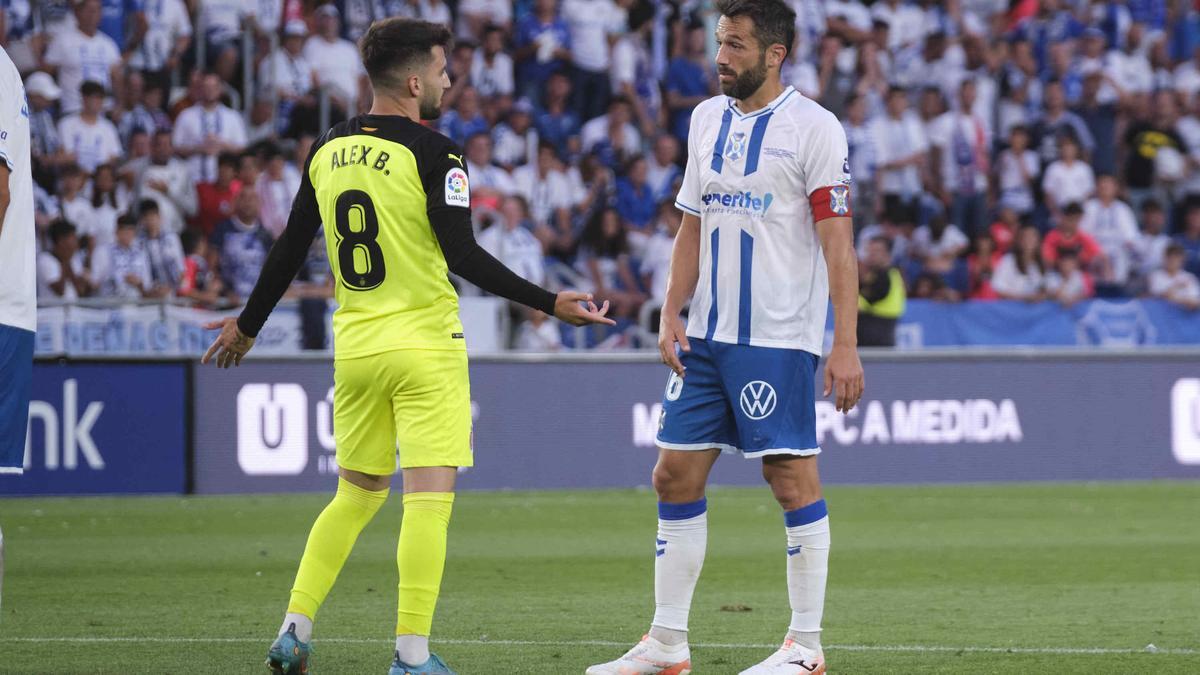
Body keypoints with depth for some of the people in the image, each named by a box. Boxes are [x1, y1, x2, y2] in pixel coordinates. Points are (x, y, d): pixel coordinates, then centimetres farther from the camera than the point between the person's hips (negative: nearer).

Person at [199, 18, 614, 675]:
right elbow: (464, 257, -17)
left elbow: (289, 250, 12)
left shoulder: (326, 151, 7)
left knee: (356, 493, 18)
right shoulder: (432, 153, -11)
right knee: (429, 498, -4)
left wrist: (247, 325, 25)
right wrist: (550, 303, -13)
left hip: (355, 347, 6)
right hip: (425, 348, -6)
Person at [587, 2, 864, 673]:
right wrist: (672, 313, 8)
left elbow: (838, 243, -12)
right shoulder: (708, 119, 12)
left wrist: (846, 345, -17)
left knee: (792, 475, -5)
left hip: (779, 336, -7)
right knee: (676, 475, 5)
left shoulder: (813, 127, -8)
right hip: (707, 335, 7)